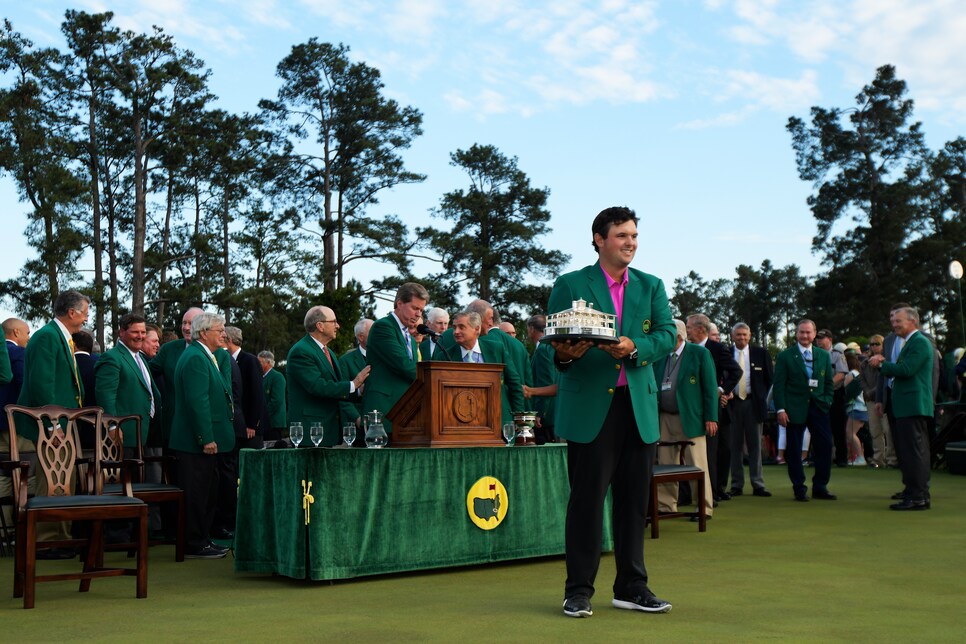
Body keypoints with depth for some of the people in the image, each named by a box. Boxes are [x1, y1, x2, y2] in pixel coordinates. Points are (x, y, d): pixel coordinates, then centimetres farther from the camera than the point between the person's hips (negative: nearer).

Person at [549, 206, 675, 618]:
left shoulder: (651, 286, 13)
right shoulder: (570, 285, 4)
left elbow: (667, 334, 1)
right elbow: (554, 340, 1)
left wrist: (634, 348, -18)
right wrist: (565, 354, -22)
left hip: (640, 405, 4)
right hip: (589, 406, -3)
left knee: (634, 499, 9)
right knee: (587, 499, -1)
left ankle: (631, 588, 20)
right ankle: (578, 591, 9)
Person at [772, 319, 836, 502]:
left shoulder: (824, 356, 12)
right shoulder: (785, 356, 1)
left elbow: (829, 383, 15)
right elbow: (778, 385, -3)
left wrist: (827, 403, 2)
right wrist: (780, 409, -11)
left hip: (818, 408, 3)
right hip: (795, 409, -3)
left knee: (825, 446, -1)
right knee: (794, 450, 0)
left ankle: (820, 487, 11)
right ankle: (799, 489, 11)